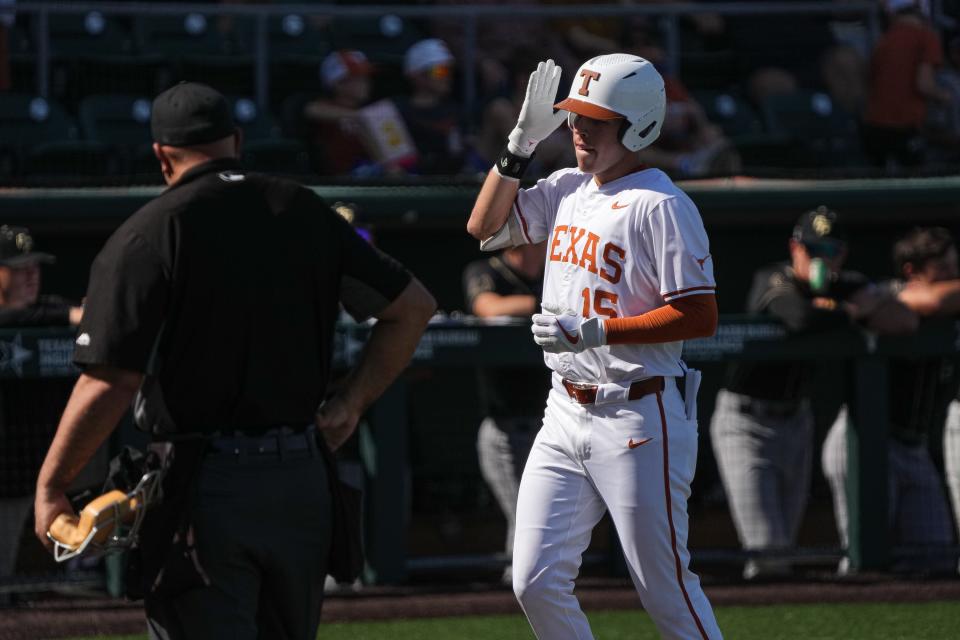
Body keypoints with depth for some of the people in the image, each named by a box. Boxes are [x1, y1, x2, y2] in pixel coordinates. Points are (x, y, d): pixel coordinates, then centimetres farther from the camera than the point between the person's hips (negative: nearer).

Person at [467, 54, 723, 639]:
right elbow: (486, 227, 14)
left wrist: (598, 333, -24)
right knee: (537, 581, 3)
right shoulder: (567, 190, 12)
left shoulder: (662, 206, -13)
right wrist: (521, 144, 4)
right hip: (566, 415, 8)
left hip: (638, 420, -8)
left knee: (666, 588, -3)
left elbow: (701, 317, -18)